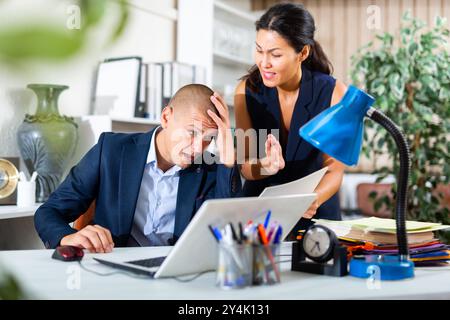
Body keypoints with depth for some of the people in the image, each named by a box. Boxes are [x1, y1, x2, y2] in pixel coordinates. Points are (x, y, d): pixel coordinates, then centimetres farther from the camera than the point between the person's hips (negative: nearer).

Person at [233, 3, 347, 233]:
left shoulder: (334, 93, -13)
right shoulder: (247, 90, -8)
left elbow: (335, 169, -12)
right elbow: (246, 167, -8)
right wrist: (265, 167, -30)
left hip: (316, 214, -1)